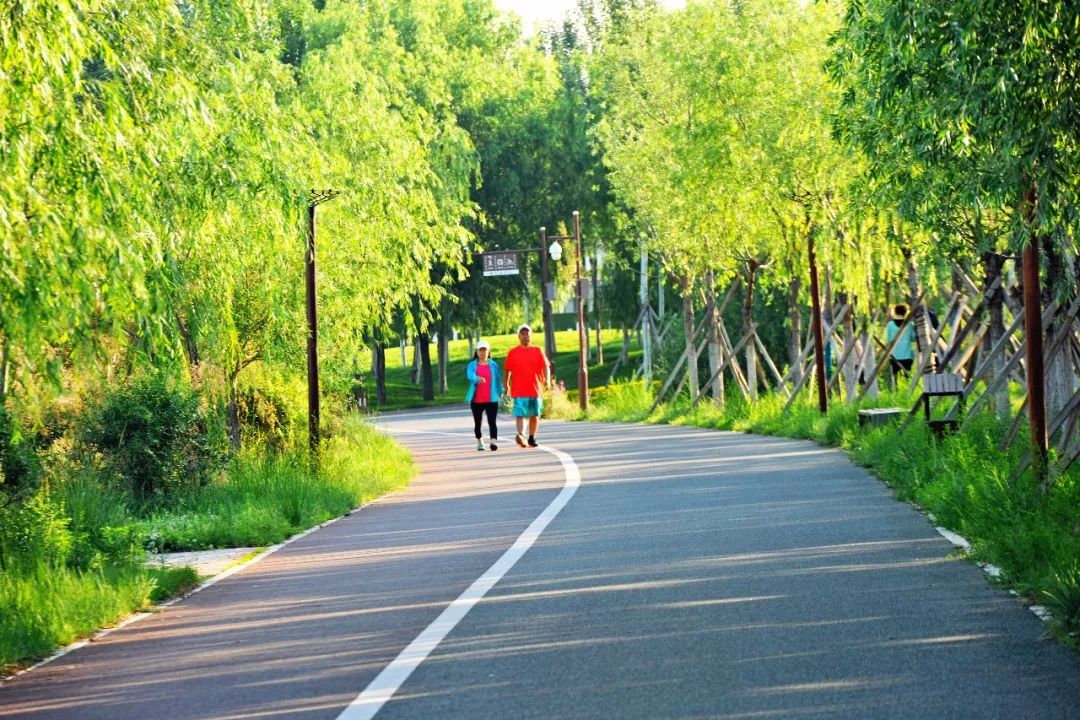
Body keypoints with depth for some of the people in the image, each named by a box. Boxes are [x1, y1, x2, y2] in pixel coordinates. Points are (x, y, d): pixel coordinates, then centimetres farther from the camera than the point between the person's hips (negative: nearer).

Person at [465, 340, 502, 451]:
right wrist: (478, 378, -39)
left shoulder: (493, 365, 4)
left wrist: (500, 392, 11)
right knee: (477, 423, 12)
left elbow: (498, 379, 9)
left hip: (491, 399, -2)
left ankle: (494, 441, -26)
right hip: (476, 400, 2)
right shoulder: (472, 365, 3)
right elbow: (470, 375, -18)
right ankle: (479, 442, 30)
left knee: (492, 421, -15)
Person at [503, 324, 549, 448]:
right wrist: (506, 385, 12)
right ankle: (521, 435, -35)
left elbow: (545, 366, -2)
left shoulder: (537, 351, 6)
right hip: (519, 390, -2)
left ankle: (532, 438, 24)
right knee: (520, 414, -17)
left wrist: (546, 379, -19)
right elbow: (508, 370, 11)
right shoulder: (513, 352, 4)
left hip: (535, 389, 2)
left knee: (534, 415, 11)